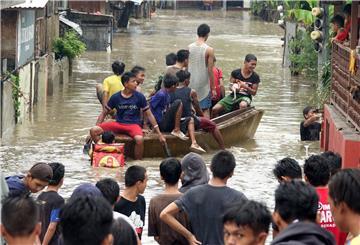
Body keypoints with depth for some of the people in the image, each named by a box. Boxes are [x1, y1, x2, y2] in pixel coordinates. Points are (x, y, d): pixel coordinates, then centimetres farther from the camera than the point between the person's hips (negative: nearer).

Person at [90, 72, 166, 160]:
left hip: (134, 124, -2)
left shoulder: (139, 97, -1)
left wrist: (159, 134, 1)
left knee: (139, 139, -38)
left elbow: (149, 115, 3)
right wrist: (97, 127, 0)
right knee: (93, 130, -21)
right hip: (118, 123, 2)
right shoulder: (115, 97, 1)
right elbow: (104, 113, 9)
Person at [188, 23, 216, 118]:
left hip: (191, 84, 4)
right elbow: (210, 70, -11)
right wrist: (213, 88, -4)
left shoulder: (189, 47, 0)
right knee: (205, 110, 3)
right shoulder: (209, 50, -12)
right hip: (203, 84, -4)